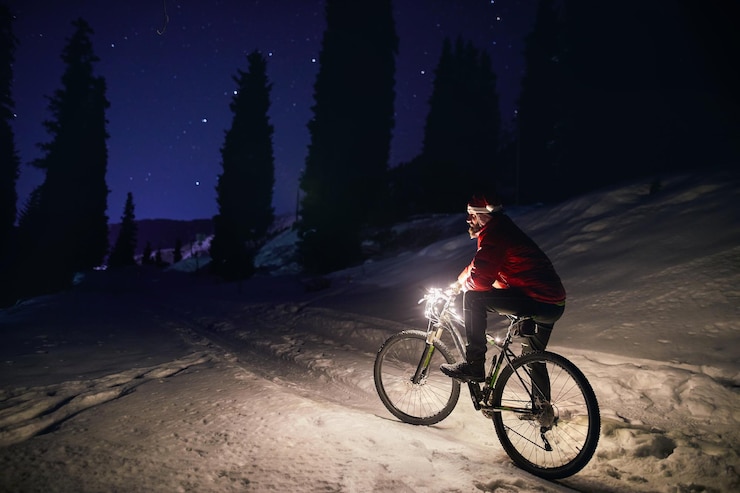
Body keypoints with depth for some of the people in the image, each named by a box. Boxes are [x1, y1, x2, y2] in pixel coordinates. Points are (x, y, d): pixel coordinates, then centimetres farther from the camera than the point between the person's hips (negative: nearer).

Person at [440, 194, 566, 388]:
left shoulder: (493, 235, -16)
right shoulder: (502, 229, 16)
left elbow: (480, 279, -22)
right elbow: (478, 264, 27)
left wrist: (461, 286, -2)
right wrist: (457, 283, 21)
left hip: (540, 302, -11)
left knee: (473, 298, -14)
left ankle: (474, 365, -9)